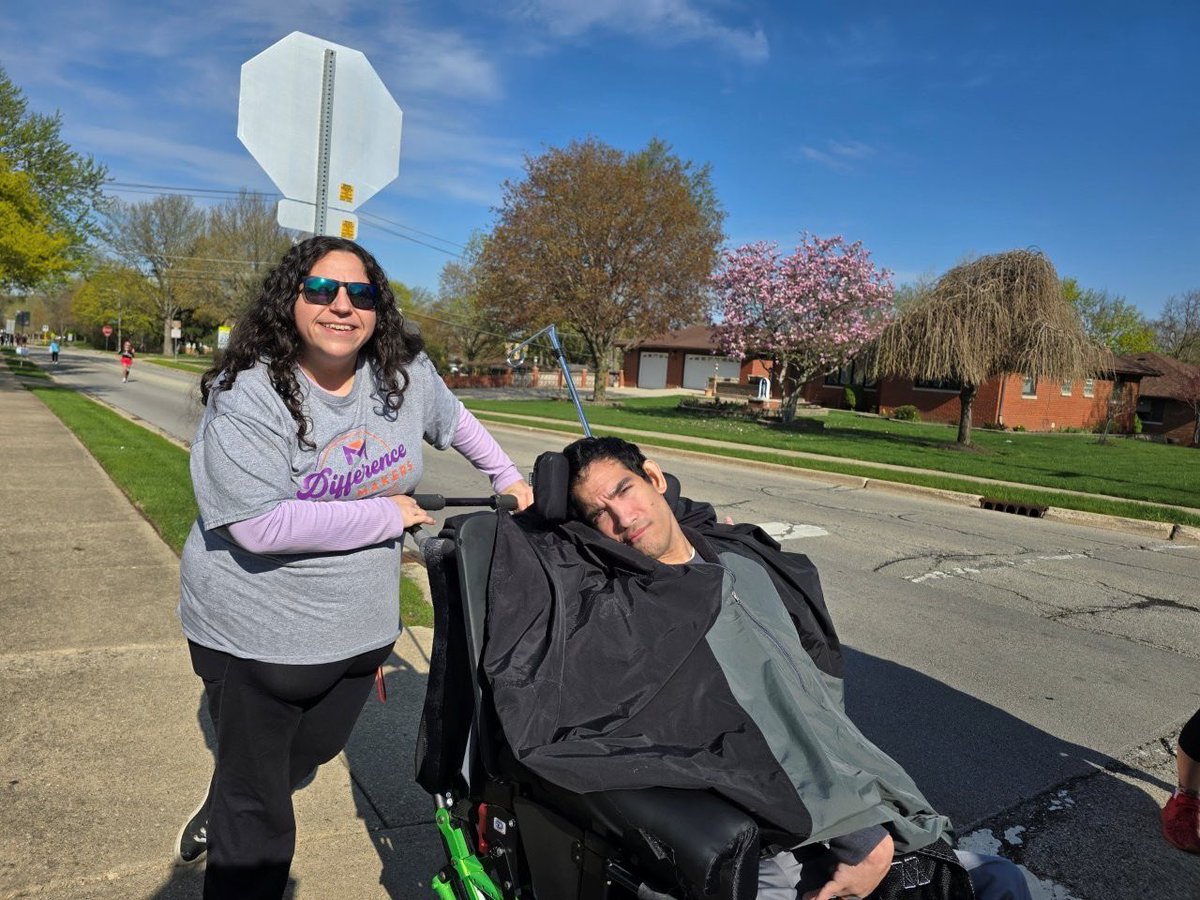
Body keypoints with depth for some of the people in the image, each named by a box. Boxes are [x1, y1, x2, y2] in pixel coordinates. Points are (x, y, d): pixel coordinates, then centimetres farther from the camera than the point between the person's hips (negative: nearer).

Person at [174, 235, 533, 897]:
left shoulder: (404, 372, -6)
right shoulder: (248, 395, -21)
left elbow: (453, 419, 15)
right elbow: (261, 525, -29)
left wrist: (507, 478, 17)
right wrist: (387, 514, -23)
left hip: (359, 626, 6)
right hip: (257, 635, -5)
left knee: (311, 753, 28)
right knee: (259, 825, 8)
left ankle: (218, 817, 58)